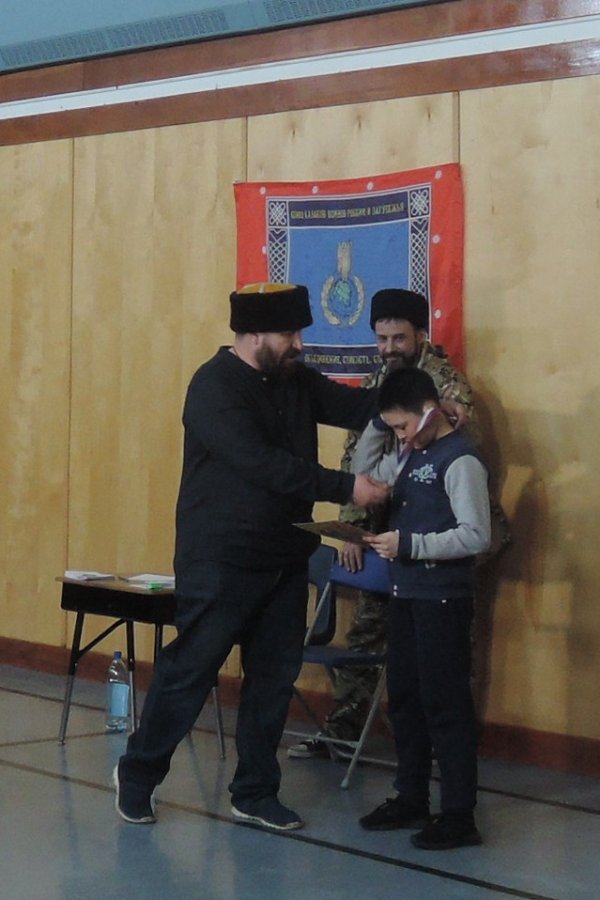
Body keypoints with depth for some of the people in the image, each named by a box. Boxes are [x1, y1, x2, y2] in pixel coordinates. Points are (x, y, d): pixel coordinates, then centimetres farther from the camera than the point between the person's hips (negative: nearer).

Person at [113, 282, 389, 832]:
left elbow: (363, 406, 6)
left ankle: (255, 794, 19)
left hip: (285, 560, 7)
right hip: (221, 561, -7)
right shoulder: (214, 388, -15)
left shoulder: (295, 381, 8)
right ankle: (138, 775, 17)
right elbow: (264, 464, -25)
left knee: (275, 675, 9)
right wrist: (346, 488, -26)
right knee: (189, 672, 0)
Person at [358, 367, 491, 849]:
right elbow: (363, 475, 25)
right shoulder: (411, 456, 11)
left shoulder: (460, 460, -15)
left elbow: (476, 536, -20)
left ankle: (459, 816, 0)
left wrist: (409, 544, -22)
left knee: (446, 704, -5)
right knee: (404, 700, 15)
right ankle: (411, 799, 26)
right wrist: (374, 424, 11)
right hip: (406, 593, 9)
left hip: (443, 599, -9)